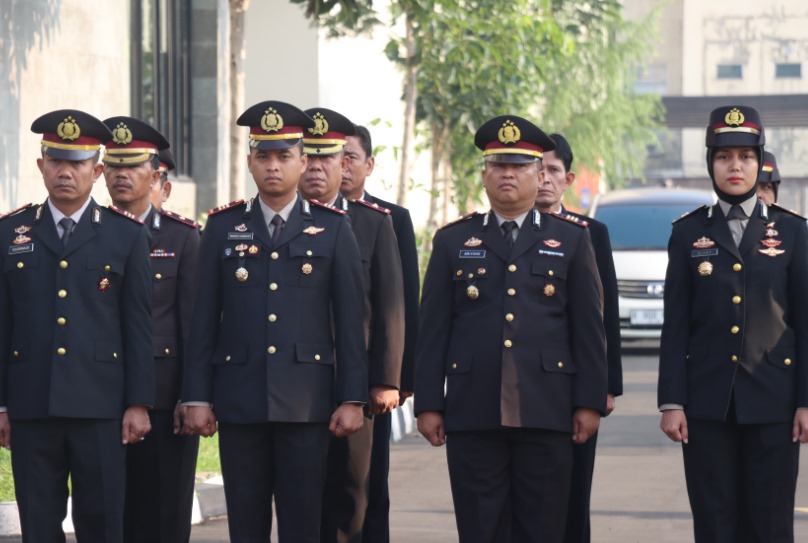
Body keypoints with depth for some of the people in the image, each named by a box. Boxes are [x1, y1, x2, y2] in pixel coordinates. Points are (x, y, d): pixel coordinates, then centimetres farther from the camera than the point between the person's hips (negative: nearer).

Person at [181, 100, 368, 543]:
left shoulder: (332, 228, 5)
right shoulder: (223, 228, 8)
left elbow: (351, 319, 3)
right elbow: (203, 319, 7)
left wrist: (352, 398, -3)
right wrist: (197, 397, 1)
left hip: (306, 402, -1)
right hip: (240, 402, 1)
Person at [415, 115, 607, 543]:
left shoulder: (571, 241, 10)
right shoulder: (453, 242, 11)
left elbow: (588, 327, 6)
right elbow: (433, 328, 7)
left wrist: (590, 402, -1)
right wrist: (428, 404, 1)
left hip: (546, 411, 0)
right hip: (473, 412, 0)